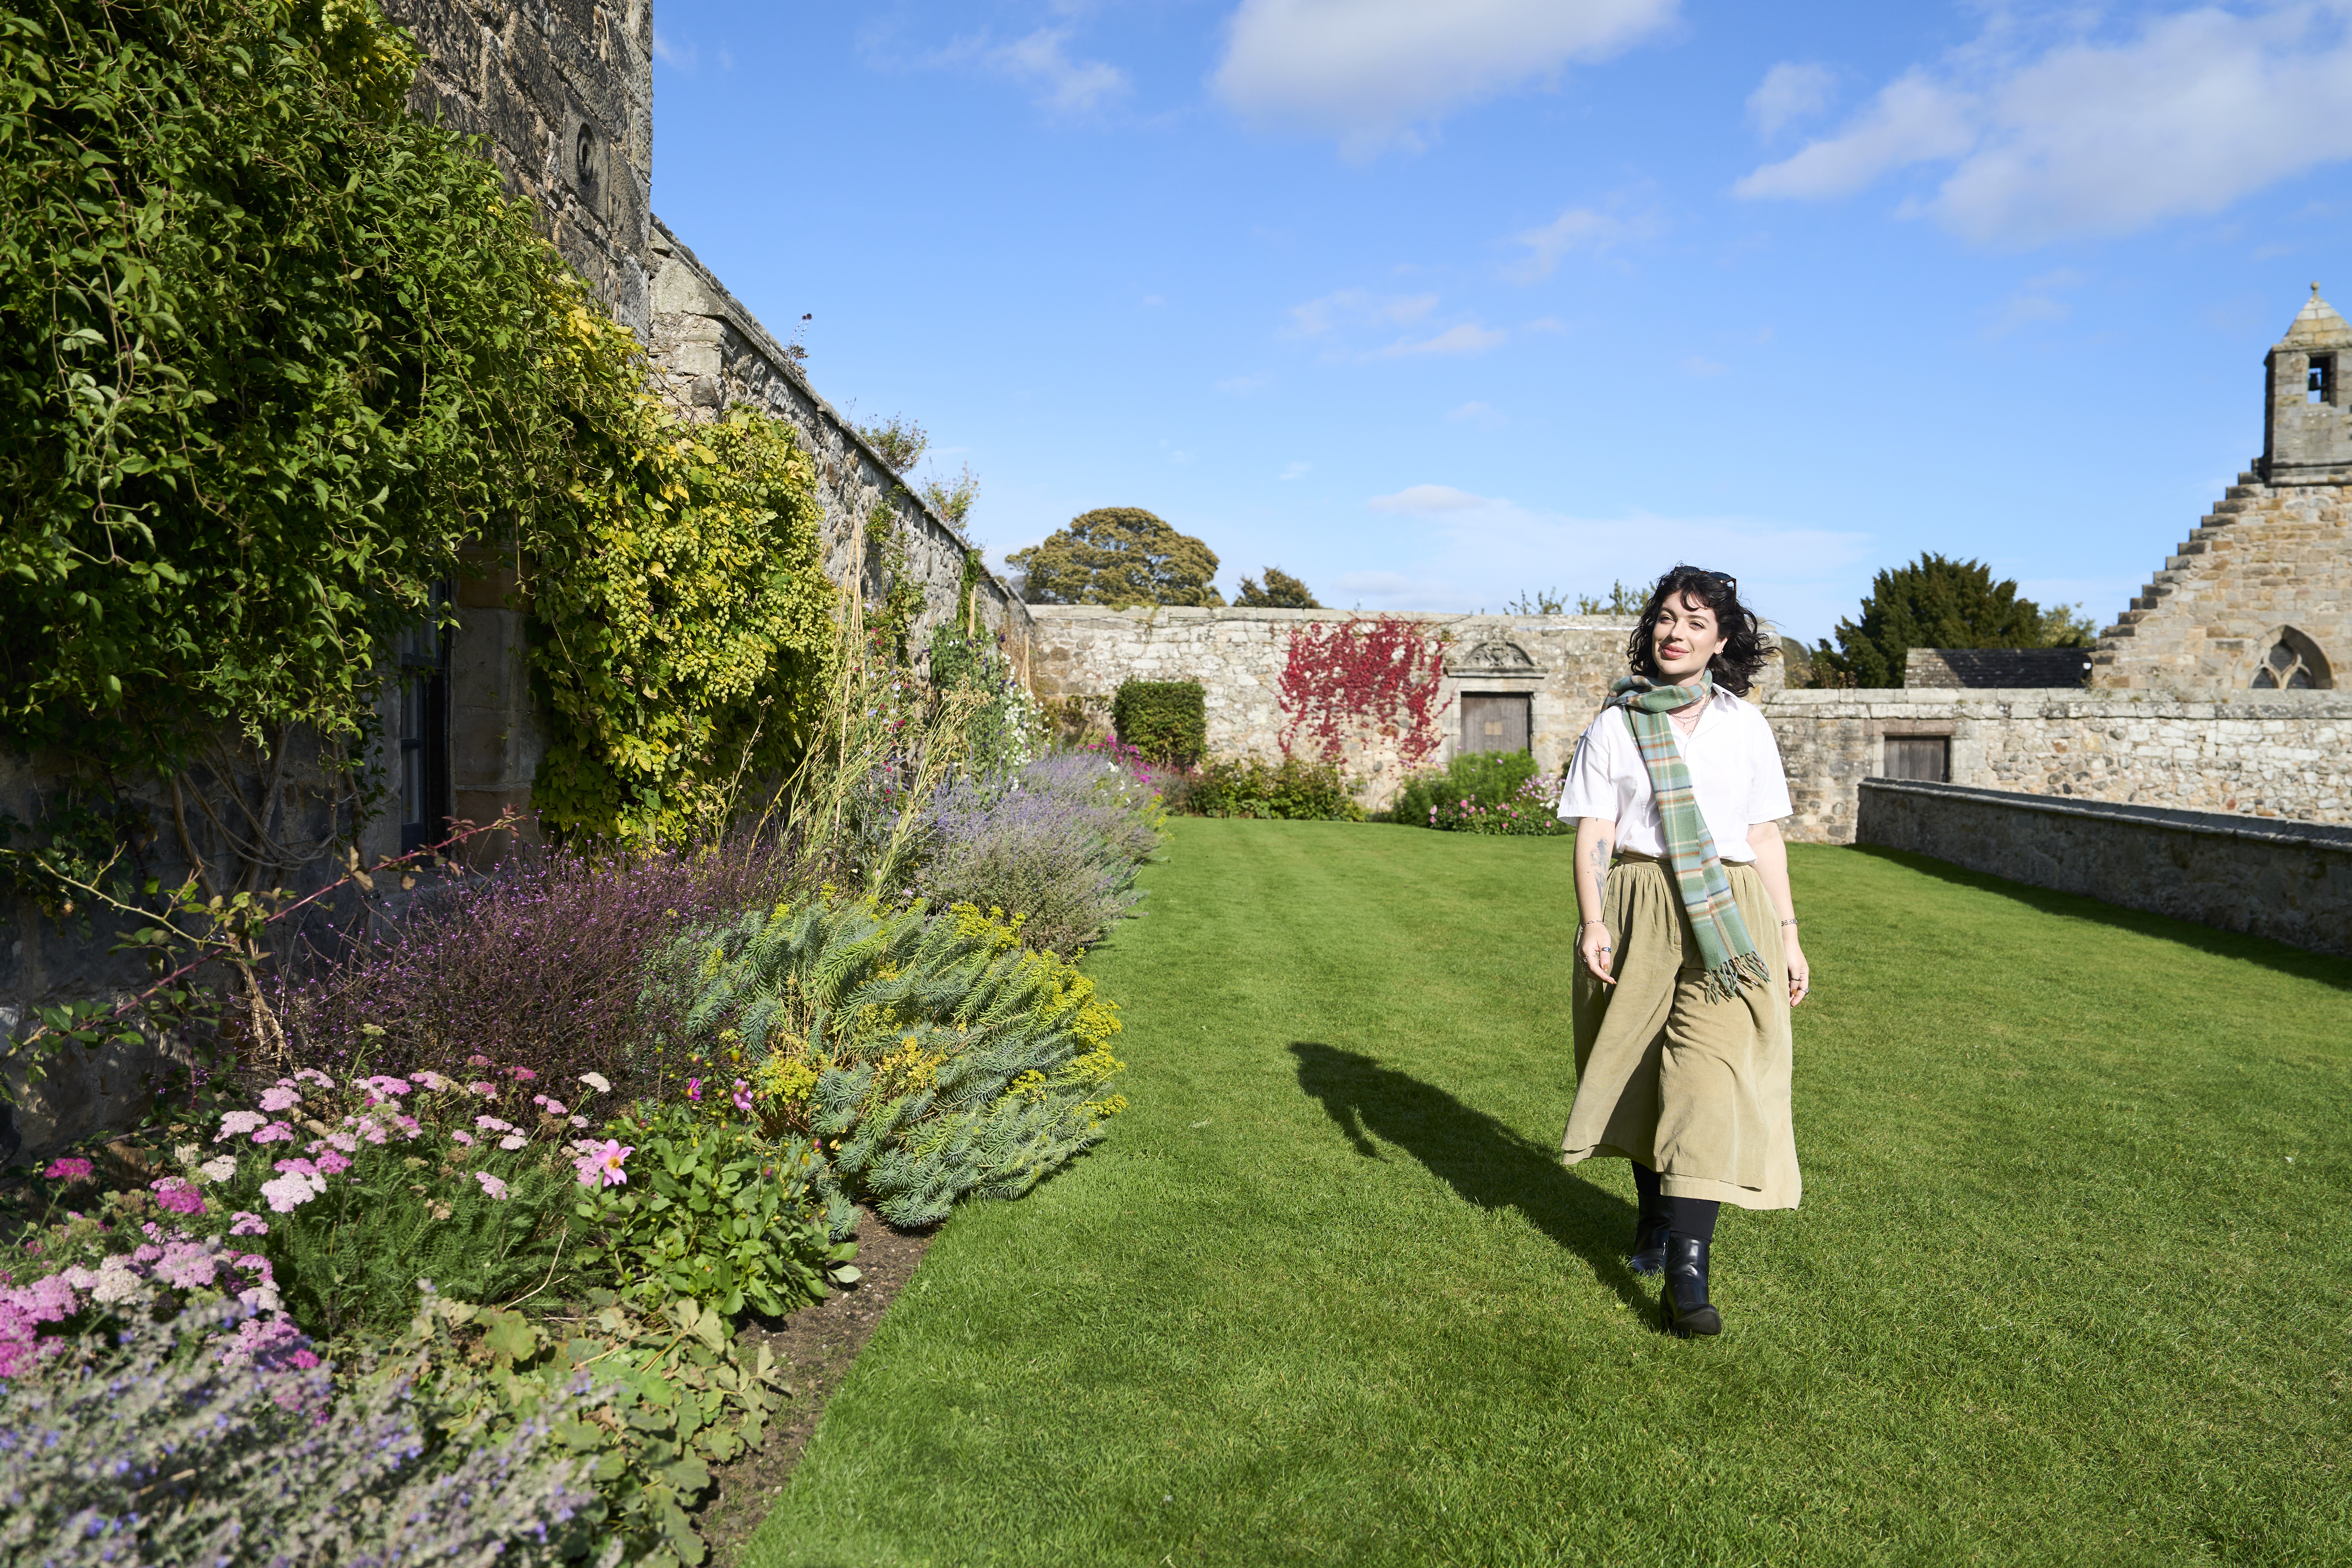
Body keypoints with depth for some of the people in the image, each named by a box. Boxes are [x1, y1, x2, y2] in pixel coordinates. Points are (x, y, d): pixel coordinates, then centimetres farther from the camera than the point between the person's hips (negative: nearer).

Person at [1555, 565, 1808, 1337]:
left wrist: (1789, 937, 9)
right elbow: (1594, 832, -1)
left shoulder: (1745, 725, 9)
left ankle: (1686, 1274, -13)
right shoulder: (1616, 723, 4)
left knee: (1712, 1078, -12)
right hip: (1638, 913, 0)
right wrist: (1592, 922, -15)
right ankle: (1655, 1217, 34)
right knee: (1643, 1069, 11)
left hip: (1728, 917, 0)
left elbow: (1766, 837, 12)